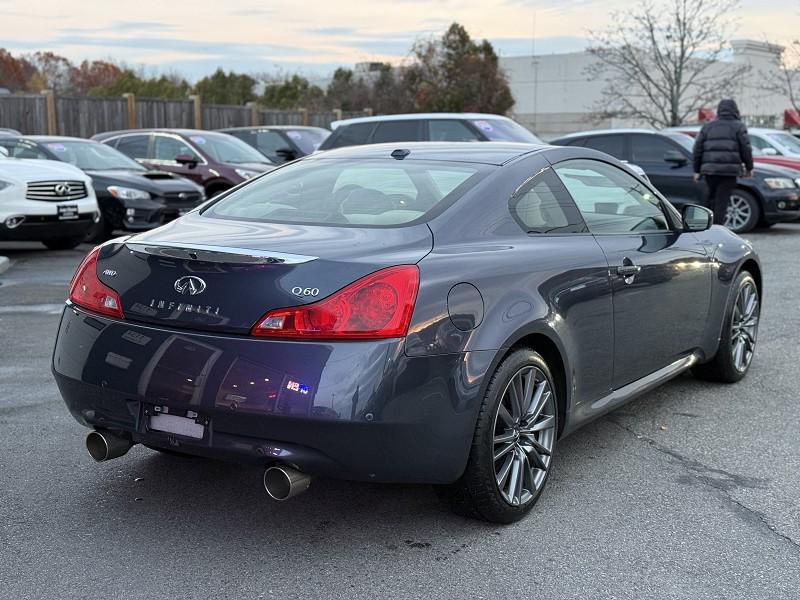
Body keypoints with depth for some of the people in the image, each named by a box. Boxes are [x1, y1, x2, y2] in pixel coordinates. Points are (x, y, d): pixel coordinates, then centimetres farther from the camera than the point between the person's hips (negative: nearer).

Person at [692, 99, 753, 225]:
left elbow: (698, 148, 11)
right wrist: (749, 167, 10)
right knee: (722, 200, -4)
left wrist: (697, 170, 15)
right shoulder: (738, 126, 4)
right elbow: (746, 148, -1)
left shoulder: (708, 126, 14)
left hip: (709, 169, 3)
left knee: (712, 199, 13)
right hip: (729, 169, -3)